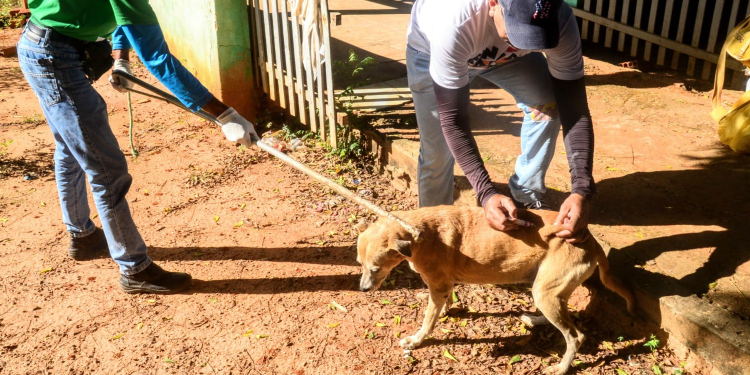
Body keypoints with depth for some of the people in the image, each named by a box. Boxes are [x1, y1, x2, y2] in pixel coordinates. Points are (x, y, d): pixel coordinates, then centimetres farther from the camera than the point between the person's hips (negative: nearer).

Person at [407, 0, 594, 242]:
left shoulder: (560, 22, -35)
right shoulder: (454, 24, -45)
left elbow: (574, 109, -31)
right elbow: (452, 120, -39)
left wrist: (581, 190, -42)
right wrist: (486, 194, -48)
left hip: (504, 51, 3)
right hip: (430, 50, -3)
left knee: (548, 106, -17)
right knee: (437, 151, -8)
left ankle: (527, 197, 5)